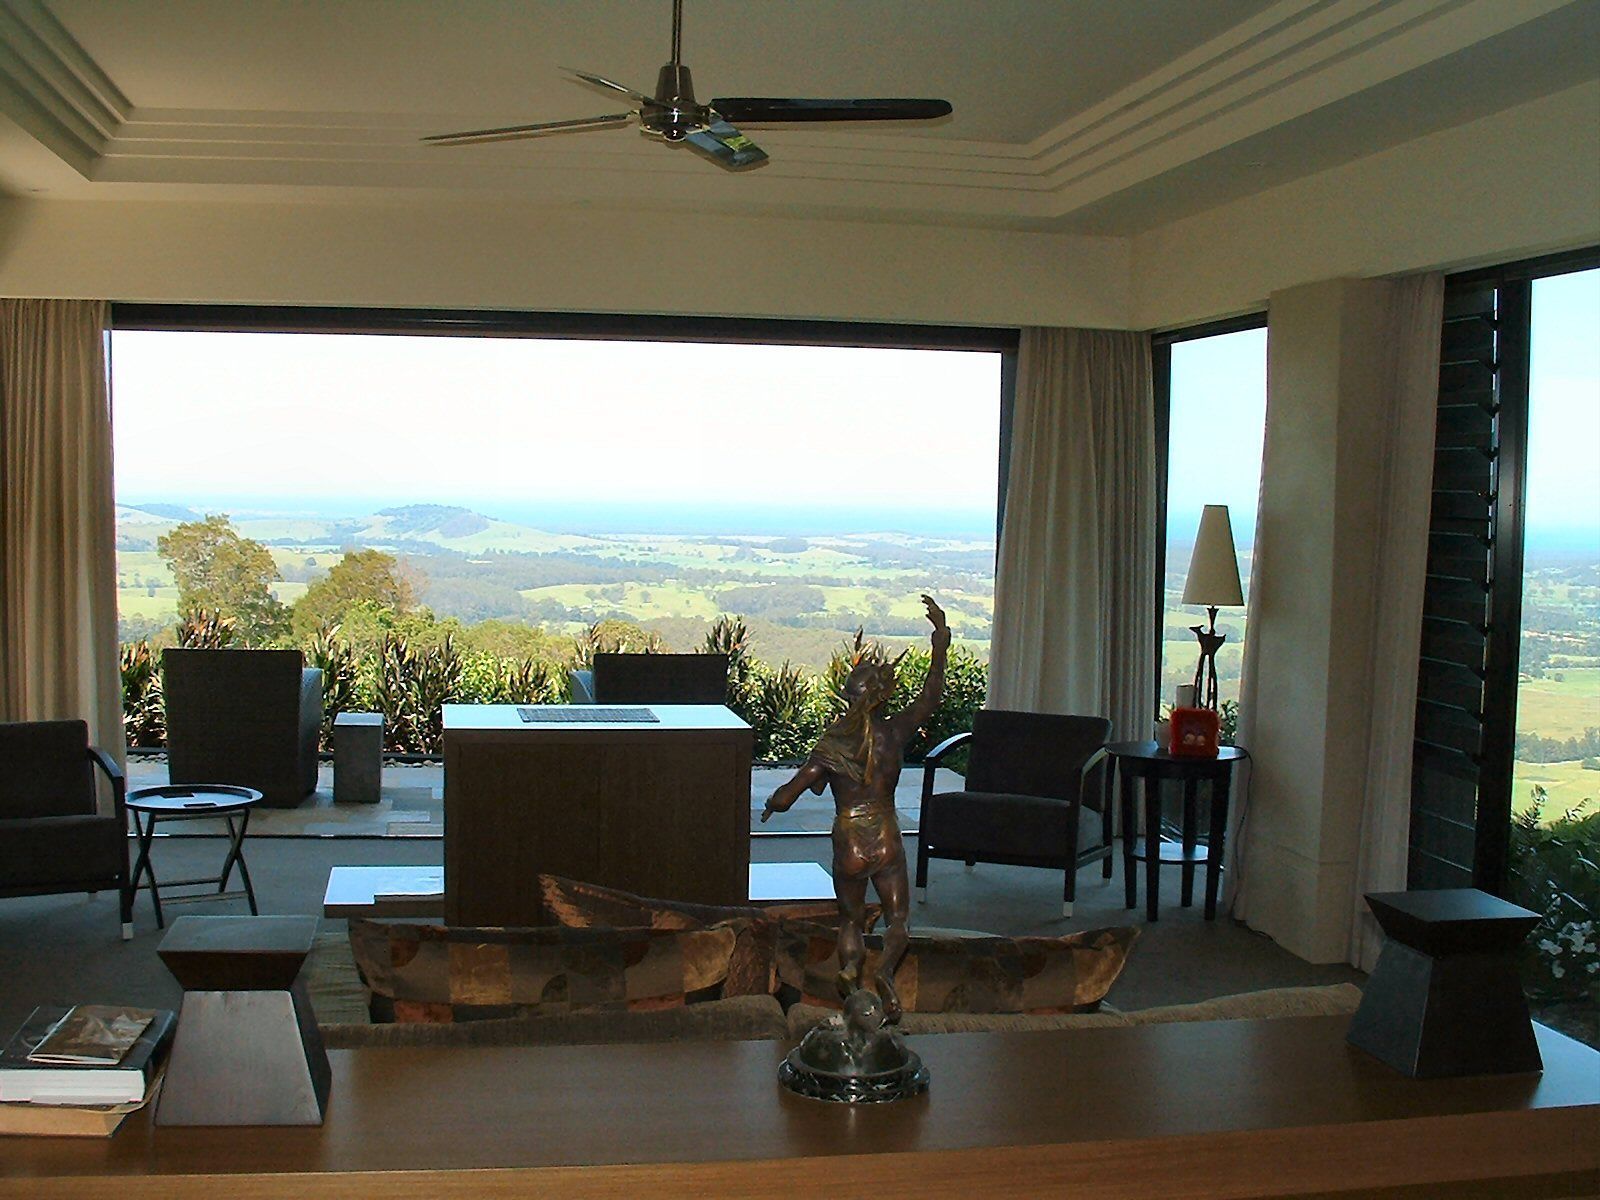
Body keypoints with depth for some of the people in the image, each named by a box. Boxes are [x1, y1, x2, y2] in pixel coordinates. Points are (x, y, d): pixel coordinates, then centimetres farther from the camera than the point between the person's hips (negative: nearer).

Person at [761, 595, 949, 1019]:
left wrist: (772, 804, 7)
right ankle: (885, 971, -11)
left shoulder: (833, 744, -14)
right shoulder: (895, 733, -9)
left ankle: (851, 981, 17)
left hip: (849, 844, 0)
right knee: (898, 916, 15)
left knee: (850, 919, 21)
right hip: (888, 841, 1)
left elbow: (787, 795, -15)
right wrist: (940, 645, 11)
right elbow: (930, 697, 8)